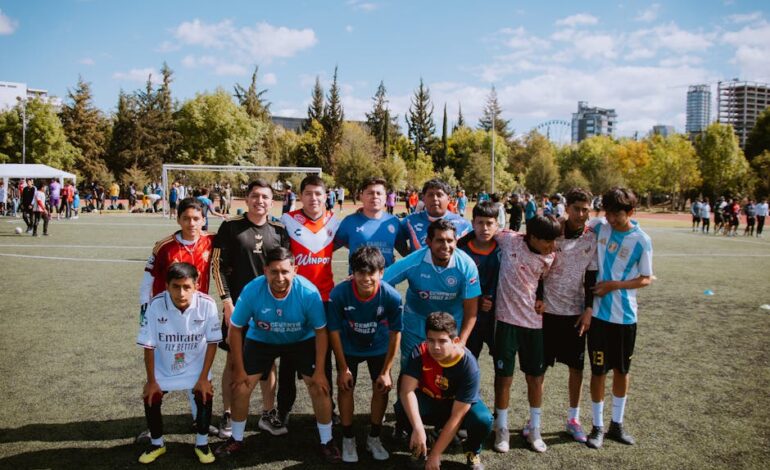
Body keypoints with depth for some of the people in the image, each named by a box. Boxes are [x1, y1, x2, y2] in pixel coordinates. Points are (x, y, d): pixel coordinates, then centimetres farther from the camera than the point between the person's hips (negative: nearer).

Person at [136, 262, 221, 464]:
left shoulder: (207, 304, -27)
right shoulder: (156, 305, -26)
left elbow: (212, 342, -13)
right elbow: (148, 346, -14)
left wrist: (203, 377, -12)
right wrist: (151, 381, -8)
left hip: (196, 367, -1)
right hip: (163, 368, 1)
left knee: (205, 396, -17)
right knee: (151, 400, -8)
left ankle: (202, 443, 8)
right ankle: (157, 444, 21)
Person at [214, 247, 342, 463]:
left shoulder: (308, 292, -31)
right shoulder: (252, 290, -29)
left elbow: (321, 331, -17)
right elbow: (235, 329, -15)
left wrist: (319, 371, -16)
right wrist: (239, 369, -11)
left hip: (302, 341, -1)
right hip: (261, 340, 1)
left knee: (319, 387, -9)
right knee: (240, 387, -4)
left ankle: (326, 441, 14)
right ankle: (236, 440, 22)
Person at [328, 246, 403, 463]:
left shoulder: (392, 296, -32)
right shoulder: (339, 293, -33)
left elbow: (395, 333, -17)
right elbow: (334, 331, -19)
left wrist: (386, 371, -14)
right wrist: (343, 368, -14)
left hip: (378, 347, 1)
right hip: (349, 347, 0)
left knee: (382, 387, -1)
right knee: (345, 387, -6)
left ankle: (374, 438, 20)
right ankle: (348, 439, 14)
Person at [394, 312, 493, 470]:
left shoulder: (469, 366, -32)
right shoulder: (419, 353, -26)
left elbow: (456, 416, -31)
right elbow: (407, 391, -33)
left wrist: (435, 454, -30)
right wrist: (418, 429, -47)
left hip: (461, 405, -1)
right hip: (428, 401, 1)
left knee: (483, 420, -33)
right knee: (402, 409, -31)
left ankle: (473, 453, 3)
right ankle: (420, 447, 1)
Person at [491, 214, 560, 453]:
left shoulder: (549, 258, -1)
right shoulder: (509, 240, -11)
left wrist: (541, 299, -1)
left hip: (534, 322, 3)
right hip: (508, 320, -3)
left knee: (535, 377, 11)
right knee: (504, 376, 4)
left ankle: (533, 429, 30)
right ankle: (502, 429, 23)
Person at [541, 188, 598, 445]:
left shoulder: (593, 239, -1)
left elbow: (591, 277, 3)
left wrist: (589, 309, -2)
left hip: (576, 311, 2)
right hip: (548, 309, -2)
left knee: (577, 366, 9)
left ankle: (573, 418, 26)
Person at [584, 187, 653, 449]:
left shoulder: (641, 241, -8)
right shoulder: (600, 228, -3)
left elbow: (646, 279, -3)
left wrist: (614, 285, -14)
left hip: (625, 316, 0)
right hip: (598, 313, 0)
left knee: (622, 371, 13)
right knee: (598, 370, 5)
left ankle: (617, 424, 30)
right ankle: (598, 426, 20)